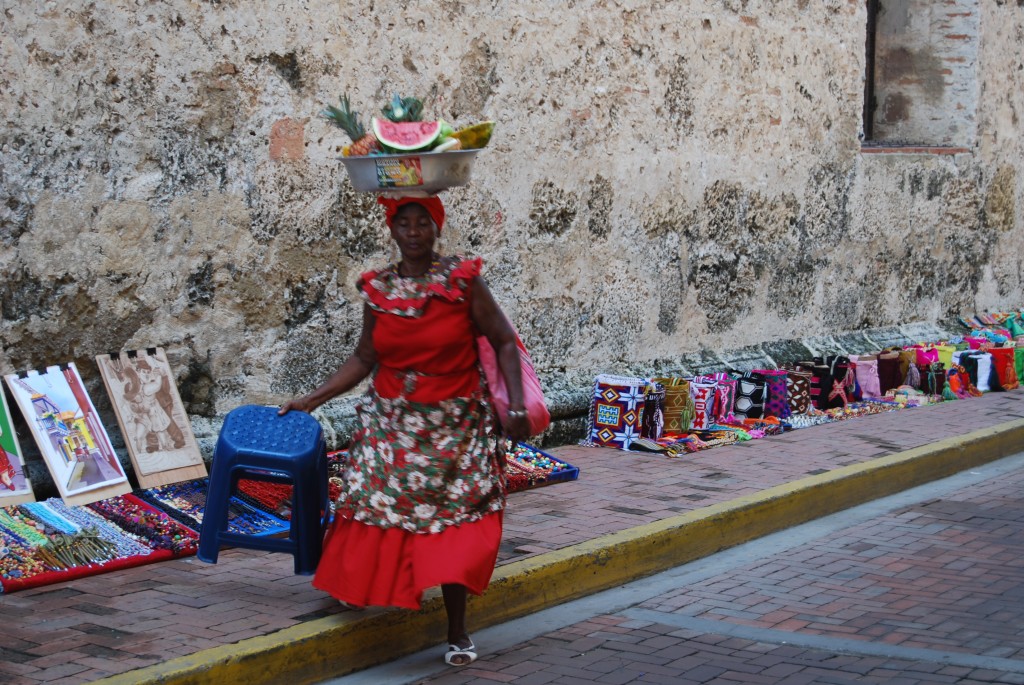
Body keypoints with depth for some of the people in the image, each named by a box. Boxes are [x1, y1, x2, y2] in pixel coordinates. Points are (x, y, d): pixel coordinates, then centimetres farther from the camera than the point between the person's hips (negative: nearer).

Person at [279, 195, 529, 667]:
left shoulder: (463, 281, -9)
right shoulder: (376, 289, 0)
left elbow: (504, 343, -7)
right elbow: (364, 358, 8)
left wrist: (516, 405, -17)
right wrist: (313, 398, 5)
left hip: (454, 424, -3)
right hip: (391, 422, 3)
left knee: (452, 521, -2)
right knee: (377, 509, 4)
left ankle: (457, 632, 8)